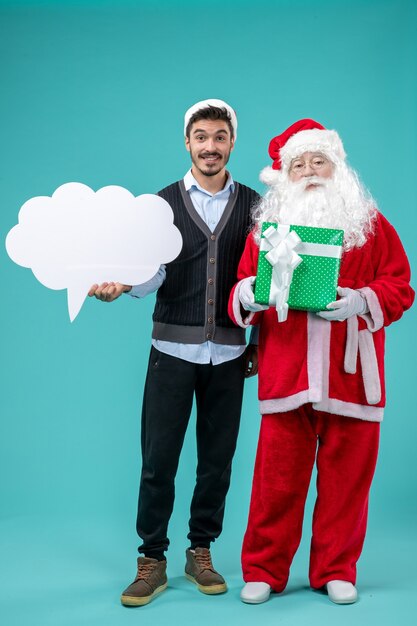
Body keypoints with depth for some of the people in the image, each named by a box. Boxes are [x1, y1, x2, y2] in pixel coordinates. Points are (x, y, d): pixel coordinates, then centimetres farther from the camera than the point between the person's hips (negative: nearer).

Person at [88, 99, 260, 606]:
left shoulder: (252, 205, 8)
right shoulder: (163, 203, 6)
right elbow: (153, 274, -5)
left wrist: (258, 343, 3)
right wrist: (120, 284, -26)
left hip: (228, 353, 1)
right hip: (173, 349, -1)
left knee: (217, 458, 8)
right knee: (158, 459, 0)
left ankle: (200, 553, 24)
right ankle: (151, 561, 15)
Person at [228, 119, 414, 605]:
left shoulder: (370, 223, 8)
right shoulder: (266, 225, 11)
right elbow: (243, 284, 11)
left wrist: (361, 301, -14)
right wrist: (248, 293, -12)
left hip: (350, 375, 0)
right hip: (285, 375, 0)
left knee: (345, 475, 7)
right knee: (277, 477, 2)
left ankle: (336, 571, 23)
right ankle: (263, 570, 18)